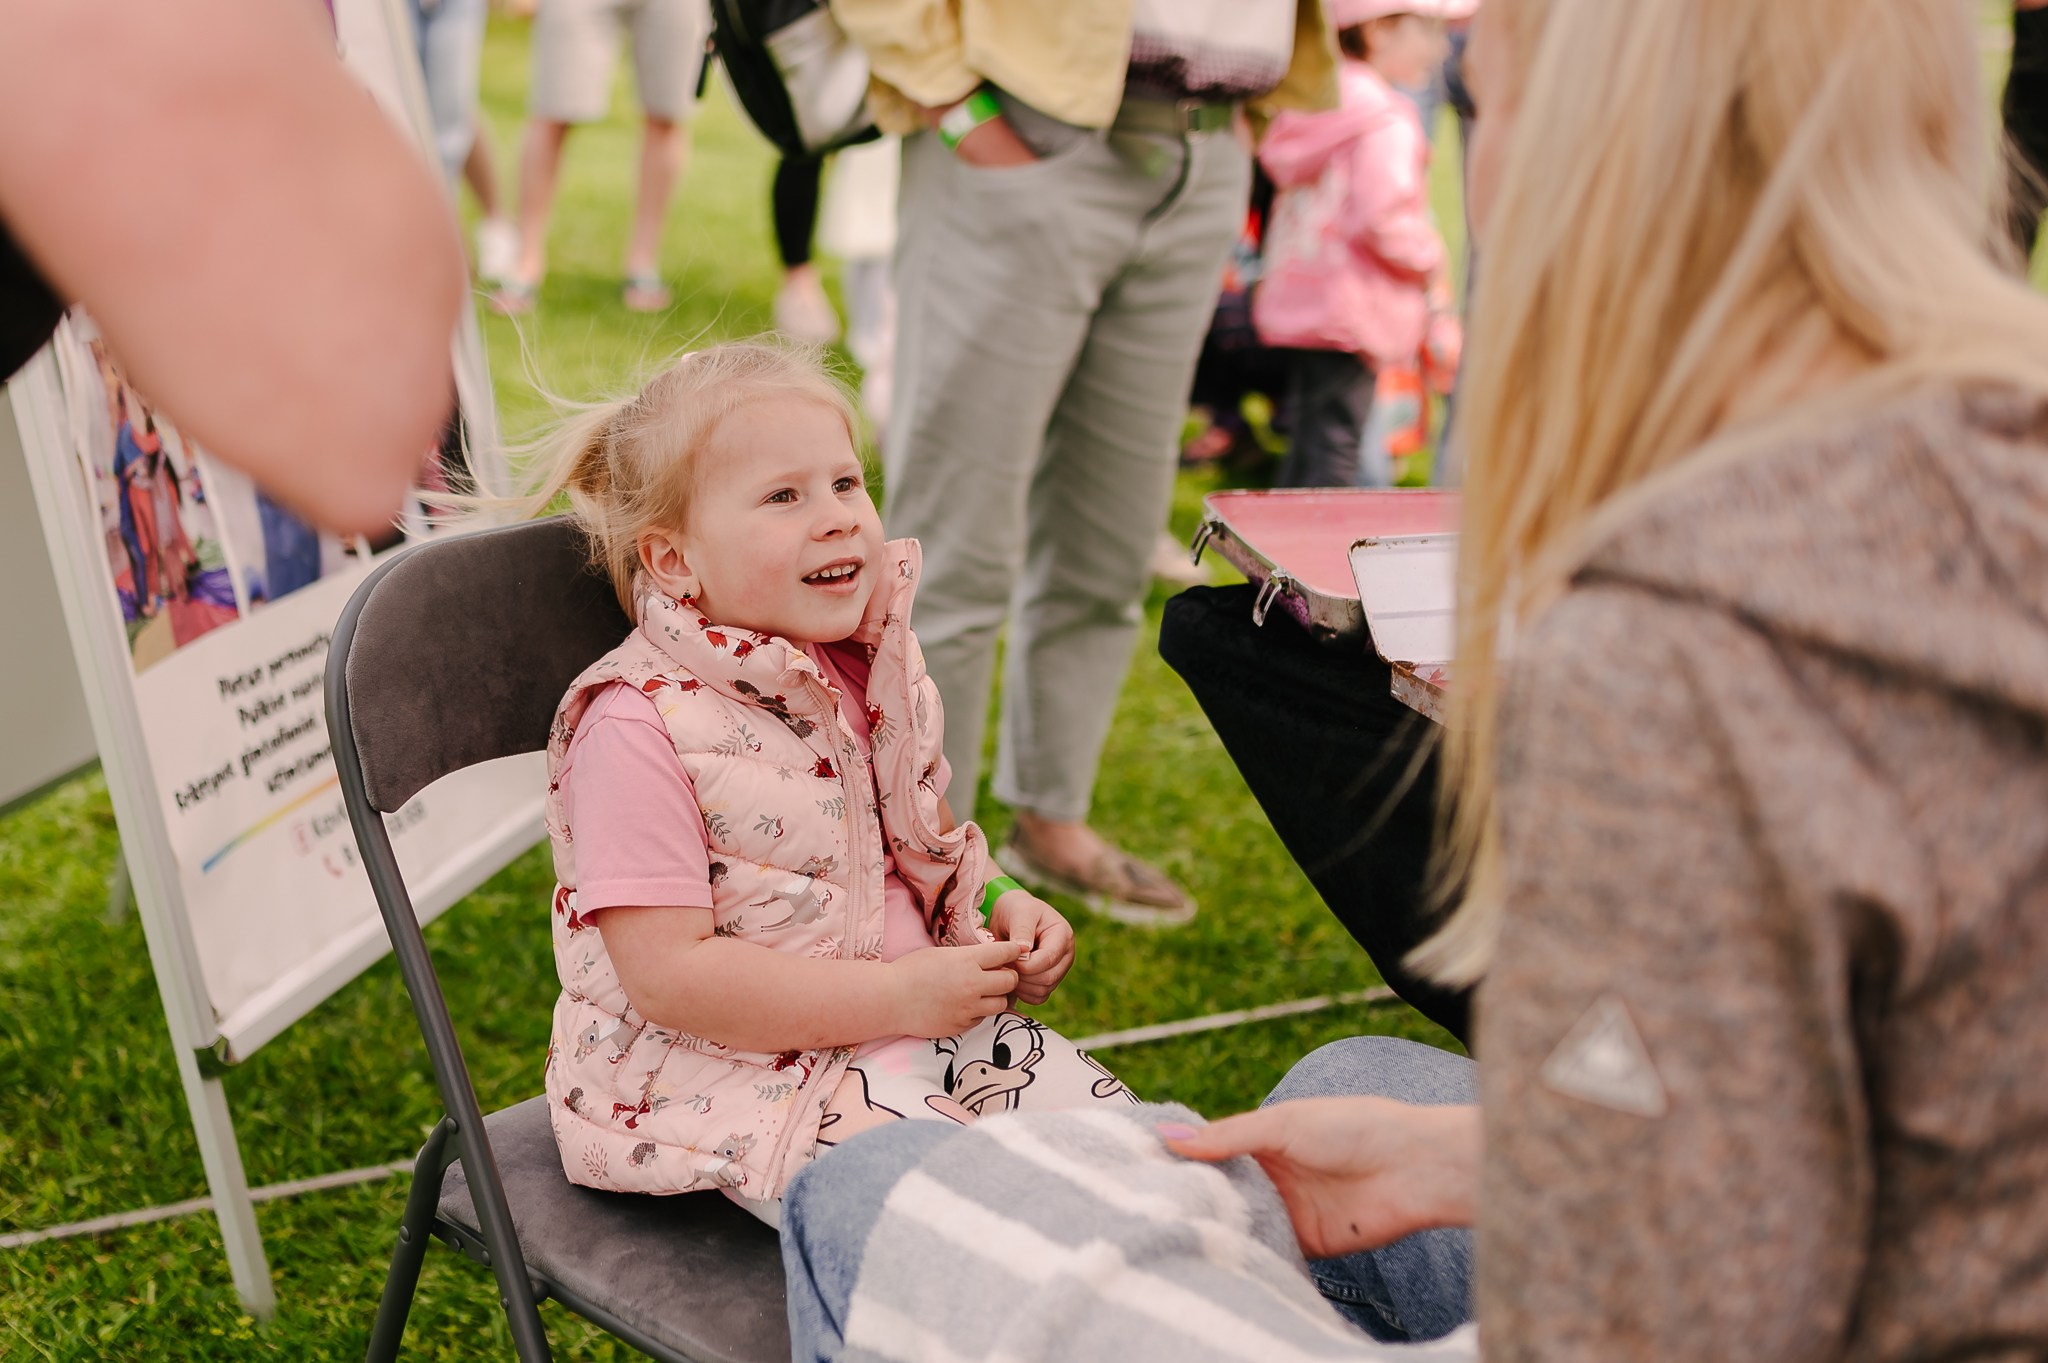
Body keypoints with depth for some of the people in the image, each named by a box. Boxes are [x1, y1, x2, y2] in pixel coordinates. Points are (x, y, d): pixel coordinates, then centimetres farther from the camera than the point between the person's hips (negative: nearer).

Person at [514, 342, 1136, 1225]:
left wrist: (1000, 905, 0)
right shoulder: (639, 728, -18)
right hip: (735, 1071, -7)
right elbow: (668, 977, -22)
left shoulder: (866, 673, 6)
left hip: (913, 1020, 7)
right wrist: (901, 993, -23)